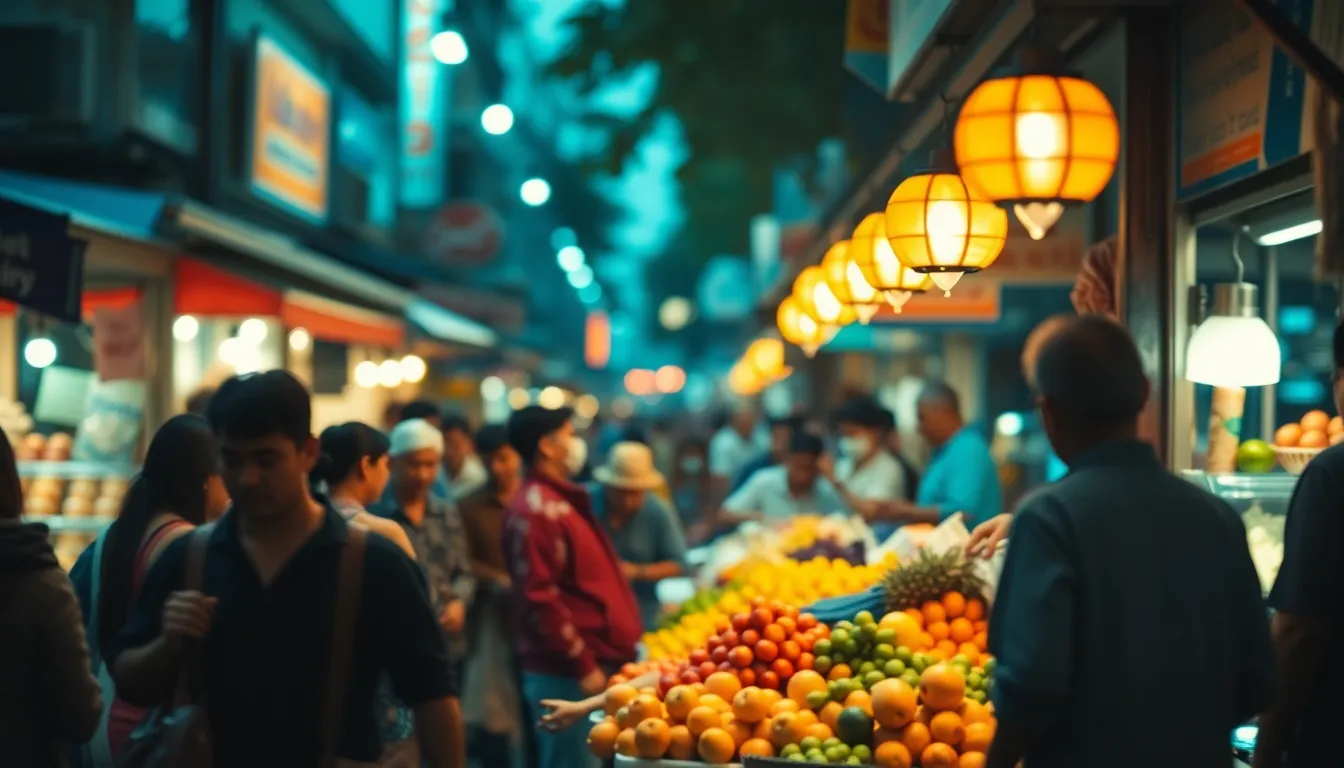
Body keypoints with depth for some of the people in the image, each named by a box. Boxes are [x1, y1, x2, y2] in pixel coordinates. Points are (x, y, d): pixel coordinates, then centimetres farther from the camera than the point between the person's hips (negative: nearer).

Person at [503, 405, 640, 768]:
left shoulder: (564, 501, 16)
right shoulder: (536, 510, -15)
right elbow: (541, 600, -20)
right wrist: (583, 666, -18)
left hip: (597, 662, 10)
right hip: (568, 673, -10)